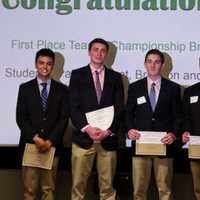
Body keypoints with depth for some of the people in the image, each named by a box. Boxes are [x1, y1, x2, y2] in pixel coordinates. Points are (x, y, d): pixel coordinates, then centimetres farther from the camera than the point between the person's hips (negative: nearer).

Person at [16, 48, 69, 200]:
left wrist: (50, 141, -10)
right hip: (30, 144, 0)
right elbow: (21, 118, 0)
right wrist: (35, 138, -11)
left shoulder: (62, 89, 7)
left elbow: (64, 118, 1)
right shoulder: (25, 88, 7)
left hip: (52, 145, 0)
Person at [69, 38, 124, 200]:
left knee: (107, 185, 5)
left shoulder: (115, 77, 11)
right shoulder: (77, 75, 6)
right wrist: (87, 128, -15)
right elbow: (74, 107, -2)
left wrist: (108, 130, -10)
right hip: (84, 137, -1)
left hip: (108, 138, 1)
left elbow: (119, 108, 4)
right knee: (78, 184, 1)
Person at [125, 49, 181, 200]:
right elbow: (128, 113, 10)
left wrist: (174, 133, -10)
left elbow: (177, 115, 6)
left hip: (164, 143, 0)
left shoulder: (173, 88, 6)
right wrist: (129, 129, -9)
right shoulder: (134, 87, 9)